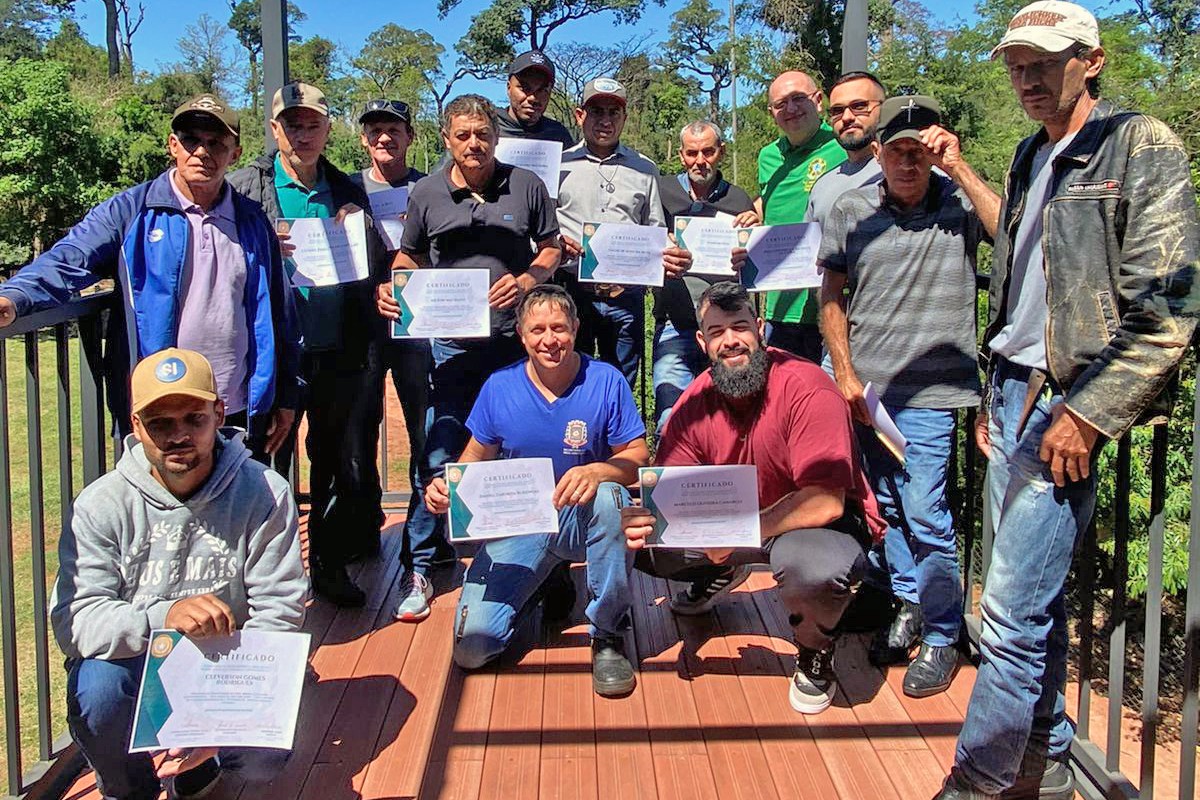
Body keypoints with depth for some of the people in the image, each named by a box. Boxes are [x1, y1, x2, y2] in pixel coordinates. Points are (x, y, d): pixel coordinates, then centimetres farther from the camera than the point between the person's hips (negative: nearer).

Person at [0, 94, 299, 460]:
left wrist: (287, 397, 11)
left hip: (240, 415, 3)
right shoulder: (131, 213, -1)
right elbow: (67, 263, -15)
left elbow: (280, 314, 12)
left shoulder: (252, 222, 8)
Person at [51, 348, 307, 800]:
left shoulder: (265, 495, -11)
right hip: (132, 662, 0)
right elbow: (72, 620, -19)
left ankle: (203, 757, 14)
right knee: (95, 689, -32)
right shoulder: (101, 504, -10)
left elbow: (279, 613, -13)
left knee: (264, 759, -25)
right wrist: (163, 616, -39)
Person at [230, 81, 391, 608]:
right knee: (268, 464, 6)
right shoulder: (245, 188, 2)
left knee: (346, 465, 10)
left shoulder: (347, 192, 12)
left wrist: (362, 231, -7)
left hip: (340, 351, 3)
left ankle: (330, 563, 26)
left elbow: (377, 269, 11)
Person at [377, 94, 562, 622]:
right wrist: (391, 289, -6)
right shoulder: (426, 194, 5)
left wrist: (526, 280, -11)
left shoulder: (526, 186, 3)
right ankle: (419, 568, 9)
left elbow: (551, 247, 8)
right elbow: (410, 256, 14)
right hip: (452, 343, 0)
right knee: (441, 455, -2)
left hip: (516, 338, 1)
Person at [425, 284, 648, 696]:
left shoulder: (606, 381, -10)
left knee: (609, 498, -39)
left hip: (582, 519, -1)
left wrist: (597, 471, -33)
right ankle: (530, 588, 22)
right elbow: (477, 455, 6)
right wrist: (445, 485, -16)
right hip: (516, 525, 1)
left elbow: (638, 456, -11)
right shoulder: (499, 387, -5)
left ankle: (608, 636, -17)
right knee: (471, 649, -14)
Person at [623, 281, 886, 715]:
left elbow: (825, 501, -30)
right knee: (643, 543, -9)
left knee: (812, 565, -41)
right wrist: (646, 521, -29)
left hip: (827, 522, -5)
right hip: (739, 520, 6)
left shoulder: (807, 389, -26)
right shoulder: (695, 402, -8)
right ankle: (720, 575, 25)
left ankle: (815, 649, -4)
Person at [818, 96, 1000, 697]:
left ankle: (941, 637, 13)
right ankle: (907, 608, 34)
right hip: (865, 385, 4)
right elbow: (831, 298, 8)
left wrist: (959, 168, -20)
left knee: (924, 513, -5)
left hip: (929, 388, -4)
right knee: (885, 507, 15)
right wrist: (845, 374, 2)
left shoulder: (959, 204, -5)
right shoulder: (850, 211, 3)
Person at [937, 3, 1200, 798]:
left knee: (1013, 609, -8)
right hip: (1015, 390, 8)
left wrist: (1087, 414, -17)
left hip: (1069, 401, -8)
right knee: (1033, 596, 14)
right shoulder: (1032, 158, 17)